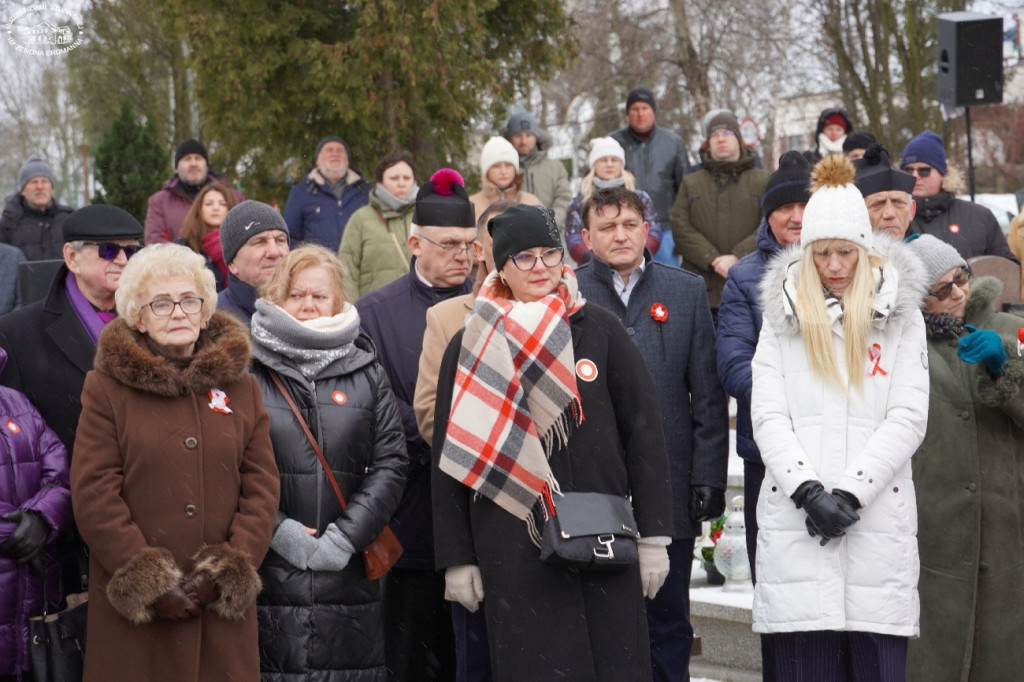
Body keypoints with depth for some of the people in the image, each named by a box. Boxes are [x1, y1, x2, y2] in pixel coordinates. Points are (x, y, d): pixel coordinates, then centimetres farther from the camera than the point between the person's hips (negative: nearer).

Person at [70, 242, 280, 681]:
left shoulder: (241, 387, 11)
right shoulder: (107, 387, 3)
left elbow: (262, 488, 5)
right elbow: (93, 496, -4)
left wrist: (225, 572, -7)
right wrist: (148, 583, -11)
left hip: (223, 607, 2)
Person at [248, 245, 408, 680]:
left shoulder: (366, 374, 11)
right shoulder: (247, 371, 3)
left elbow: (391, 464, 5)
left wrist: (344, 537, -6)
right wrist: (281, 533, -12)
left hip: (347, 575, 2)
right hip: (267, 575, -2)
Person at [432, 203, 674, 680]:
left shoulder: (600, 331, 6)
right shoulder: (470, 347, 6)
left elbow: (644, 433, 5)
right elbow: (450, 458, 7)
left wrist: (653, 535, 1)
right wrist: (457, 558, 3)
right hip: (513, 550, 0)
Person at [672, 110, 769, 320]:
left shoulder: (762, 181, 10)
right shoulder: (691, 183, 16)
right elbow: (680, 228, 3)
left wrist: (737, 257, -15)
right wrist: (713, 259, -11)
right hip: (702, 288, 1)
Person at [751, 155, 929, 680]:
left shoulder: (901, 317, 9)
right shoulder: (783, 317, 12)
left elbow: (908, 418, 0)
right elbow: (768, 417, 4)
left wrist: (850, 494, -10)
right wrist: (809, 492, -10)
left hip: (878, 521, -1)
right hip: (795, 525, 1)